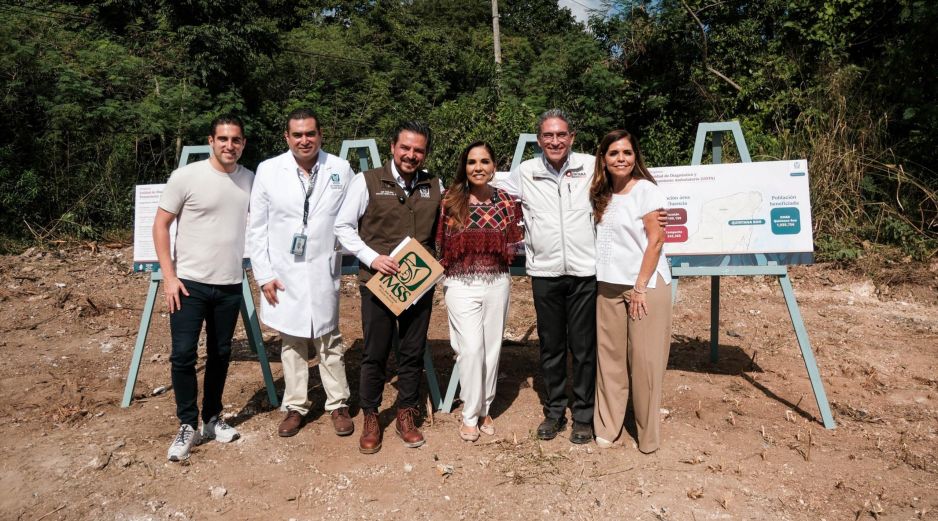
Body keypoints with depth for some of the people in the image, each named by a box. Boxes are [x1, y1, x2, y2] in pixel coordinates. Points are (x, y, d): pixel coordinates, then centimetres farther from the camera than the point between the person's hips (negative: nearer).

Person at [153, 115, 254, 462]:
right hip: (189, 283, -3)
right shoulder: (186, 177, -8)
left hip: (230, 285, 3)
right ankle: (188, 426, 15)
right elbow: (160, 225, -4)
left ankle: (212, 419, 29)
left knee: (220, 355, 13)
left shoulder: (252, 181, 2)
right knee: (183, 355, -2)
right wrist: (169, 276, -9)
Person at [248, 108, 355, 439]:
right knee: (292, 343, 11)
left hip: (324, 272, 0)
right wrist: (263, 274, -3)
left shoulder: (341, 170, -1)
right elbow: (257, 228, 1)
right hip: (284, 274, 1)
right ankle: (295, 407, 25)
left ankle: (338, 405, 22)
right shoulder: (268, 170, -2)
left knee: (329, 342, 8)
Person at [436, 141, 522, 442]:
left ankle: (484, 409, 27)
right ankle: (470, 416, 11)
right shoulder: (451, 201, -3)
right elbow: (440, 245, 2)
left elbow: (512, 244, 13)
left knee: (492, 348, 10)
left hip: (497, 284, 3)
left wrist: (496, 262, 0)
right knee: (472, 348, -6)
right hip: (462, 285, -2)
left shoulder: (507, 201, 2)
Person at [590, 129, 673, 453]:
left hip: (646, 284, -5)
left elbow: (656, 240, -10)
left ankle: (648, 434, 16)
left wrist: (641, 286, -13)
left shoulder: (646, 190, -6)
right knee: (609, 357, 7)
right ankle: (607, 427, 19)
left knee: (645, 360, 1)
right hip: (608, 286, 5)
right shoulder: (602, 195, 11)